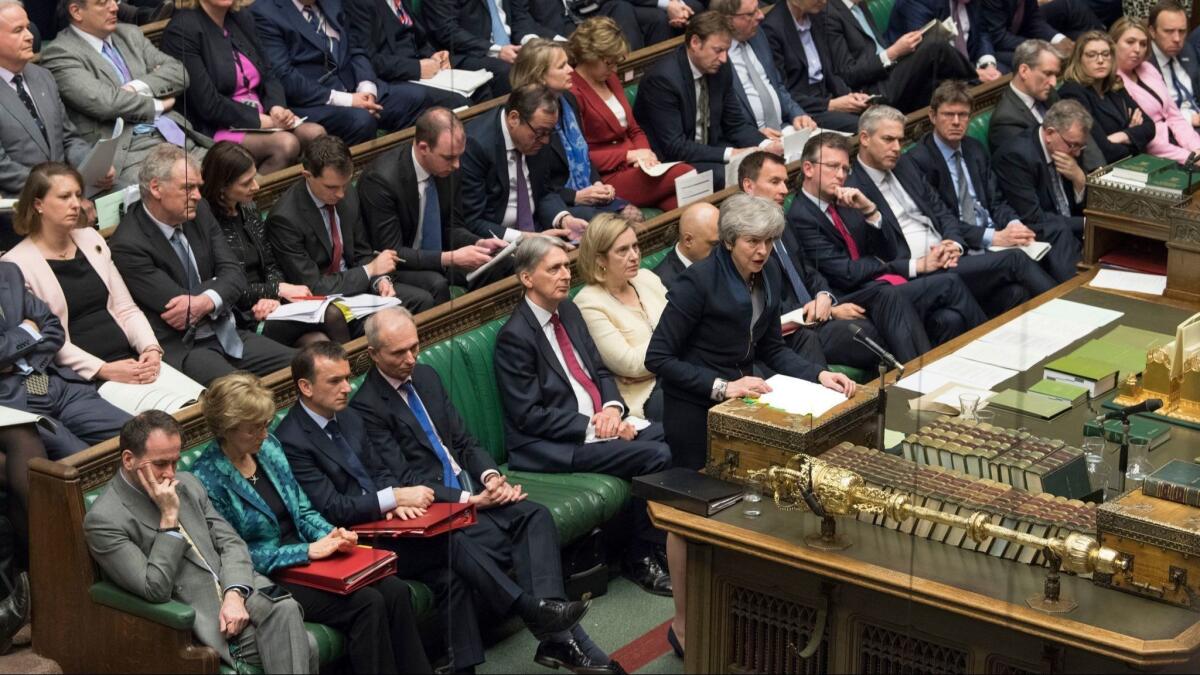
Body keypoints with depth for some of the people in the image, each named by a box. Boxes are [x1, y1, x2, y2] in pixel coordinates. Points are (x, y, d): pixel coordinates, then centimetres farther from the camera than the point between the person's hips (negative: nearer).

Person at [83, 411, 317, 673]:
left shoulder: (186, 483, 13)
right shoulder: (103, 520, -8)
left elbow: (231, 543, 11)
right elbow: (156, 590, -16)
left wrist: (235, 595, -9)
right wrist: (170, 516, -15)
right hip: (194, 620, -6)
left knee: (285, 609, -28)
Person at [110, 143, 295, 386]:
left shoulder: (200, 213, 8)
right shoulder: (127, 246, -14)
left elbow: (234, 273, 2)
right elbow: (179, 311, -15)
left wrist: (206, 301, -19)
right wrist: (219, 284, 1)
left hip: (224, 335, 8)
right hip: (177, 348, -8)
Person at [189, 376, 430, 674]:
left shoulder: (268, 446, 6)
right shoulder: (208, 479, -15)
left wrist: (332, 535, -7)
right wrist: (309, 550, -19)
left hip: (306, 559, 7)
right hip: (266, 579, -7)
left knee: (395, 590, -14)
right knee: (367, 604, -25)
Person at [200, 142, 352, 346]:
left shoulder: (248, 209, 14)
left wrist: (274, 298, -6)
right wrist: (279, 289, -10)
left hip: (266, 307, 6)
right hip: (240, 320, -6)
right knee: (329, 317, -24)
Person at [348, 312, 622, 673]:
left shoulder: (426, 376, 14)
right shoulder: (366, 406, -9)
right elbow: (404, 479, -13)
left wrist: (490, 476, -6)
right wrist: (470, 499, -19)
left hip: (472, 490, 7)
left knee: (535, 516, -20)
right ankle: (557, 632, -36)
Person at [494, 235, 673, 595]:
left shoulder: (569, 311, 11)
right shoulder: (515, 336, -14)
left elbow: (601, 372, 16)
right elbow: (529, 415, -16)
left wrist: (611, 409, -5)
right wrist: (592, 427, -18)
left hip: (596, 423, 8)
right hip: (548, 445, -8)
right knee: (655, 455, -22)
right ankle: (641, 559, -7)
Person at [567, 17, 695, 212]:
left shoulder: (610, 79, 18)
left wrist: (644, 154, 0)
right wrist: (629, 155, -13)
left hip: (634, 167, 8)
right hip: (605, 179, -8)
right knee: (686, 175, -27)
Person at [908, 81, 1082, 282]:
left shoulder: (975, 150, 17)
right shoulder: (918, 161, -7)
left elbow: (996, 202, 16)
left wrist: (1014, 225, -8)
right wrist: (994, 237, -23)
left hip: (995, 232, 8)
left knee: (1059, 231, -15)